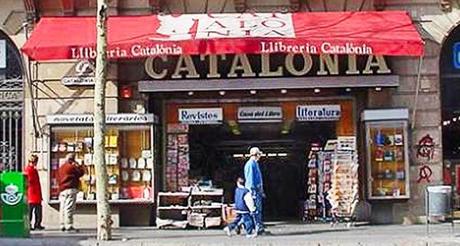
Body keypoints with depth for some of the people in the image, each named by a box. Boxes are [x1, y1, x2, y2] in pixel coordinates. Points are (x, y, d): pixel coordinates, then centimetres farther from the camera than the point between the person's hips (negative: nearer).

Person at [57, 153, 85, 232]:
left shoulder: (60, 168, 18)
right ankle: (69, 225, -16)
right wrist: (78, 165, 8)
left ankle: (62, 225, 8)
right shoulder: (71, 166, -7)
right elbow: (81, 172, -3)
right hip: (70, 189, -8)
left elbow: (58, 179, 21)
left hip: (62, 190, 8)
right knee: (69, 208, -11)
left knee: (62, 208, 7)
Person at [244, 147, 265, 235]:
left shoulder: (255, 164, 19)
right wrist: (252, 191, -20)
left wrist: (261, 191, 25)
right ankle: (258, 229, -9)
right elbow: (250, 178, -17)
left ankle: (260, 228, 14)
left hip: (258, 189, 10)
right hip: (253, 189, -10)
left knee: (259, 210, 10)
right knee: (256, 210, -9)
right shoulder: (250, 164, -11)